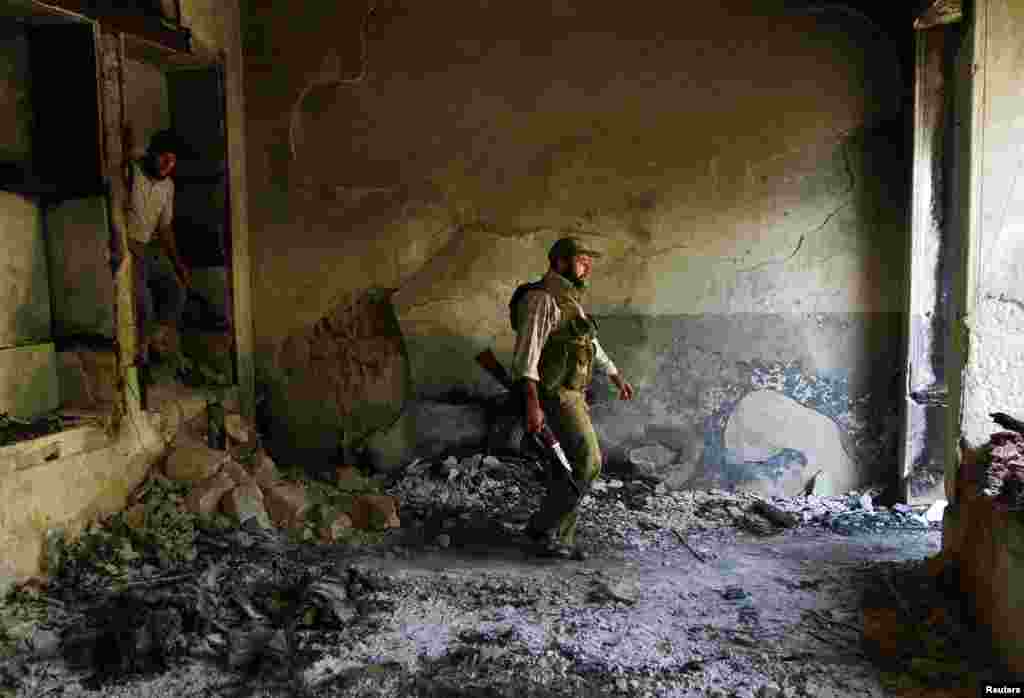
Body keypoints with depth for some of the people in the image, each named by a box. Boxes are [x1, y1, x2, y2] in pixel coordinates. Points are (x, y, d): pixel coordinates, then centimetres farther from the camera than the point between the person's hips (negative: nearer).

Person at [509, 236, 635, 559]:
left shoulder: (569, 301, 18)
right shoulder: (542, 299, -14)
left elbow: (591, 344, 32)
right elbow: (527, 353, -23)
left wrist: (617, 377, 39)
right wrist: (532, 404, -31)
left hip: (571, 394, 10)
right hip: (554, 395, -10)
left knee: (572, 466, 9)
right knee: (586, 462, -12)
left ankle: (558, 538, 17)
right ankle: (546, 527, -2)